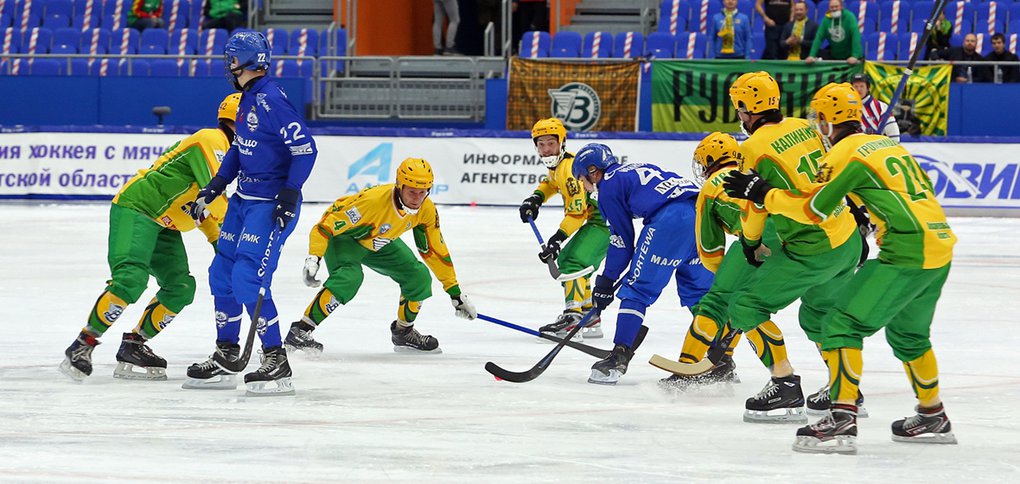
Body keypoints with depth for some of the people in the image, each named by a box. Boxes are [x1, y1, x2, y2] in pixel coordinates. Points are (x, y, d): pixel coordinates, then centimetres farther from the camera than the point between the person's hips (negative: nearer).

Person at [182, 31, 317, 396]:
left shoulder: (271, 100, -20)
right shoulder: (248, 98, 10)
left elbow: (305, 148, -23)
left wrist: (290, 192, -27)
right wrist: (213, 188, 17)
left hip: (271, 203, -10)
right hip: (244, 198, 10)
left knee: (248, 279, -16)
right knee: (221, 273, 11)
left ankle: (276, 362, -9)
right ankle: (225, 358, 21)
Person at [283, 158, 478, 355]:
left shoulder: (426, 210, -19)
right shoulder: (372, 200, -39)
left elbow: (435, 251, -4)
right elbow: (325, 226, -35)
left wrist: (455, 293, -1)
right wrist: (313, 259, -47)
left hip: (380, 243, 7)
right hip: (344, 237, -7)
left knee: (419, 278, -3)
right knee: (348, 278, -33)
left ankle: (403, 332, 21)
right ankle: (299, 331, -29)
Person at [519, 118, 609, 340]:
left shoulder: (569, 168, -23)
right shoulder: (558, 164, 9)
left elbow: (577, 210, -26)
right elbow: (551, 181, 32)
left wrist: (558, 238, -26)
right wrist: (536, 198, 13)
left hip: (605, 220, -12)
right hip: (595, 219, 12)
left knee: (573, 263, -23)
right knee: (564, 261, 18)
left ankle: (573, 318, -30)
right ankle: (590, 318, 23)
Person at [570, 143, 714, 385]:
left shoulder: (608, 186, 9)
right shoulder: (635, 170, 32)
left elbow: (622, 240, 9)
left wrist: (606, 281, 17)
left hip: (670, 219, -8)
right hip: (702, 213, 8)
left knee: (637, 289, 0)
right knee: (699, 291, 17)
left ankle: (619, 357, -5)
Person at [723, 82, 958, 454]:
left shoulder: (846, 153, -5)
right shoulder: (888, 145, 20)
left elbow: (812, 208, -9)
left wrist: (762, 193, 1)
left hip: (907, 254, -9)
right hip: (940, 249, 9)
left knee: (843, 324, -8)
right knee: (908, 334, 27)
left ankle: (843, 420, -19)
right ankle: (933, 420, 38)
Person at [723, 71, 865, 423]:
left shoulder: (754, 148, -12)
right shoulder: (803, 128, 8)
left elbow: (755, 208, -3)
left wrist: (750, 244, 15)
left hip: (812, 249, -8)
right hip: (848, 239, 8)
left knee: (746, 307, -2)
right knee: (818, 312, 29)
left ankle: (785, 388, -7)